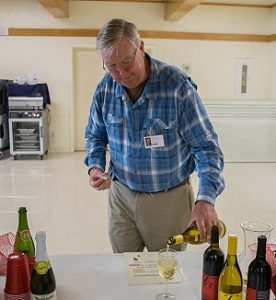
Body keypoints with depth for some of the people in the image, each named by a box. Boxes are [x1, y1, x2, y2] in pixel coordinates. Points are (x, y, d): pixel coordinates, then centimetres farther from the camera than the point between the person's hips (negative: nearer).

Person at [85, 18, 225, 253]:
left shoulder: (177, 84, -19)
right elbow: (95, 136, 10)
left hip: (169, 198, -3)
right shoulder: (105, 88, -6)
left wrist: (206, 199, -31)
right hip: (121, 195, 4)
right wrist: (95, 166, -10)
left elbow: (206, 147, -18)